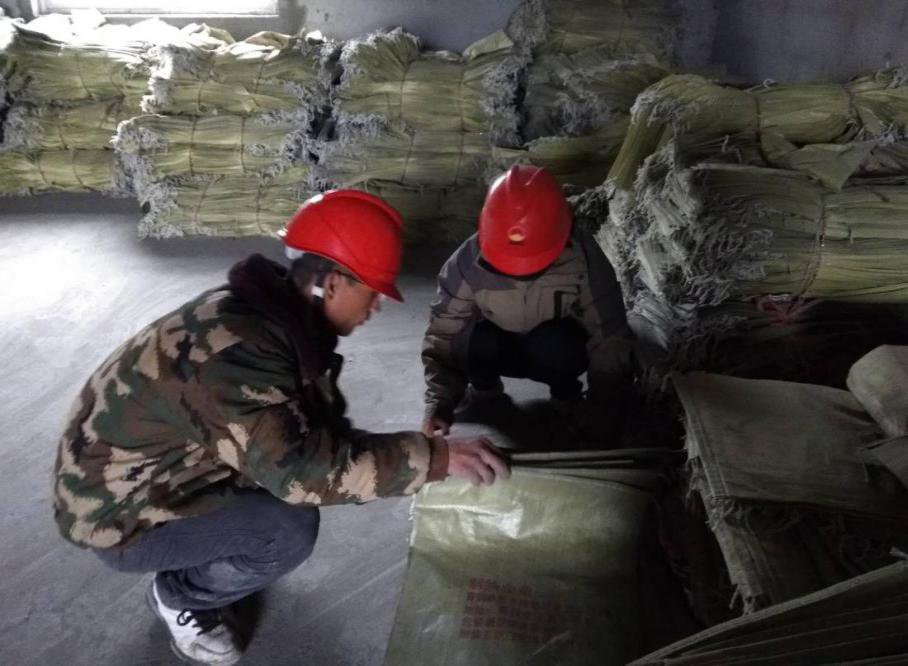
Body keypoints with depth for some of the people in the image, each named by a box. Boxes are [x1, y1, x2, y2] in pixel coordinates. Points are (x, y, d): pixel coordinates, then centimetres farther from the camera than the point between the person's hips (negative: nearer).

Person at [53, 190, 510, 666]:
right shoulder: (235, 344, -34)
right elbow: (300, 467, -38)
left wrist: (422, 454, -11)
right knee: (290, 529, -24)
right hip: (121, 510, -8)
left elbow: (322, 432, 1)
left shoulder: (285, 317, -5)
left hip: (175, 467, 9)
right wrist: (435, 457, -36)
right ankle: (181, 598, 6)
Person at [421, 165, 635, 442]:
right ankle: (483, 388, 4)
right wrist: (439, 401, -32)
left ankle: (567, 395, -1)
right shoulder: (468, 261, -25)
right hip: (496, 350, 2)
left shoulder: (582, 257, -27)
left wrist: (602, 410, -32)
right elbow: (443, 334, -20)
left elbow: (611, 338, -25)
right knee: (478, 341, -31)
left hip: (557, 353, -1)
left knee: (553, 342, -35)